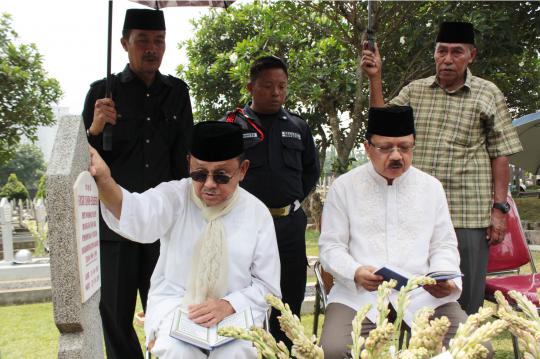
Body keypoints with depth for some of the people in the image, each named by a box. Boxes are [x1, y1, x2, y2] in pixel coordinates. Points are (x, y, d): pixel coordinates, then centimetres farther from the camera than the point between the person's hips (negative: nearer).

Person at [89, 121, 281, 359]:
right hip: (173, 302, 1)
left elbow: (267, 286, 1)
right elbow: (139, 216, -30)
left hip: (235, 309, 0)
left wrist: (228, 305, -18)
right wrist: (104, 181, -51)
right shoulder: (175, 195, -6)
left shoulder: (258, 213, -4)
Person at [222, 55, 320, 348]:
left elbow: (311, 170, 21)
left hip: (290, 223, 4)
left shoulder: (298, 126, 10)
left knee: (290, 296, 11)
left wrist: (292, 200, 10)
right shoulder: (231, 124, -1)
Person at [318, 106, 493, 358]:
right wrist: (355, 273, -18)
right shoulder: (343, 186, 4)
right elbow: (331, 246, 3)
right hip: (359, 293, -2)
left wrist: (446, 279, -9)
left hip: (424, 293, 2)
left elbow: (444, 245, 13)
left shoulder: (431, 187, 11)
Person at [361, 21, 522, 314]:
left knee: (465, 300, 4)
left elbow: (500, 155, 2)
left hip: (469, 215, -2)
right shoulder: (415, 91, 11)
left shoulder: (488, 95, 4)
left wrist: (500, 208, -5)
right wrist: (375, 79, -7)